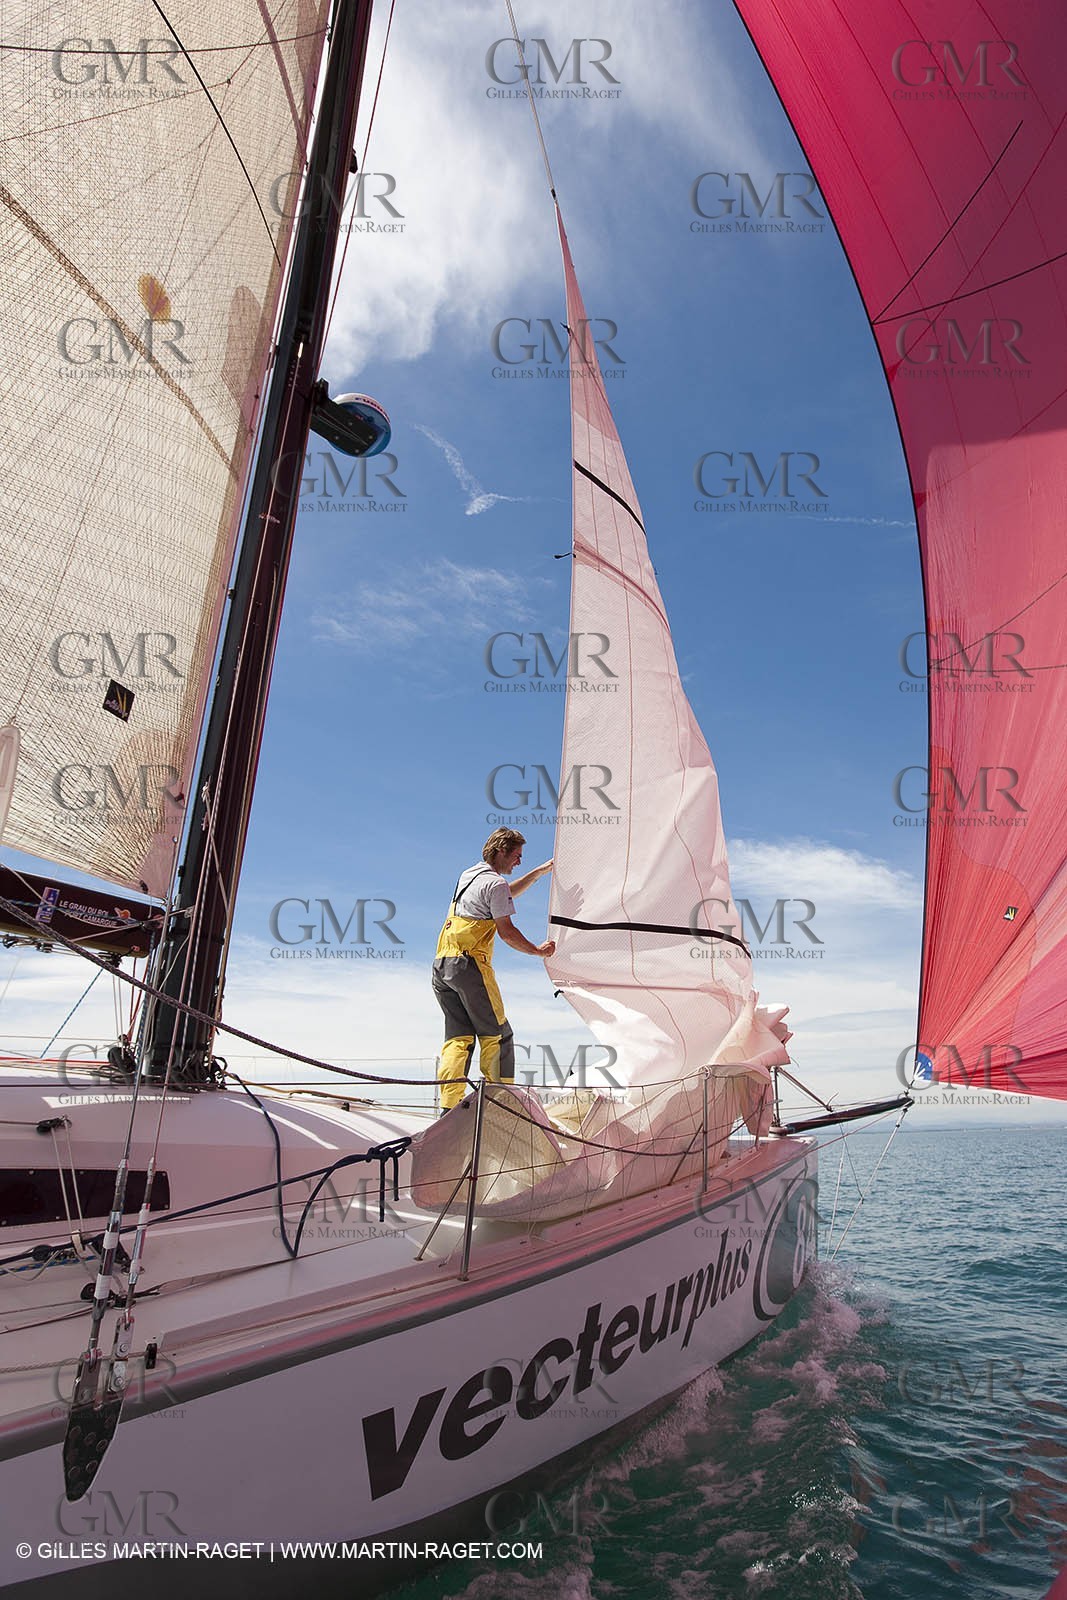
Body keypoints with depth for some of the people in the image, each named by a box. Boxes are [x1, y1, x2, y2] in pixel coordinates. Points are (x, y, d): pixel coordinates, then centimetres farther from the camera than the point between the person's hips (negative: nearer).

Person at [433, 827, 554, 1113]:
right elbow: (507, 932, -10)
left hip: (441, 964, 9)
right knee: (497, 1035, 2)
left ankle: (449, 1108, -1)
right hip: (469, 964, -8)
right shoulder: (495, 883, -7)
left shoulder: (469, 875, 21)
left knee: (458, 1037, 7)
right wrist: (538, 950, 4)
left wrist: (542, 870, 36)